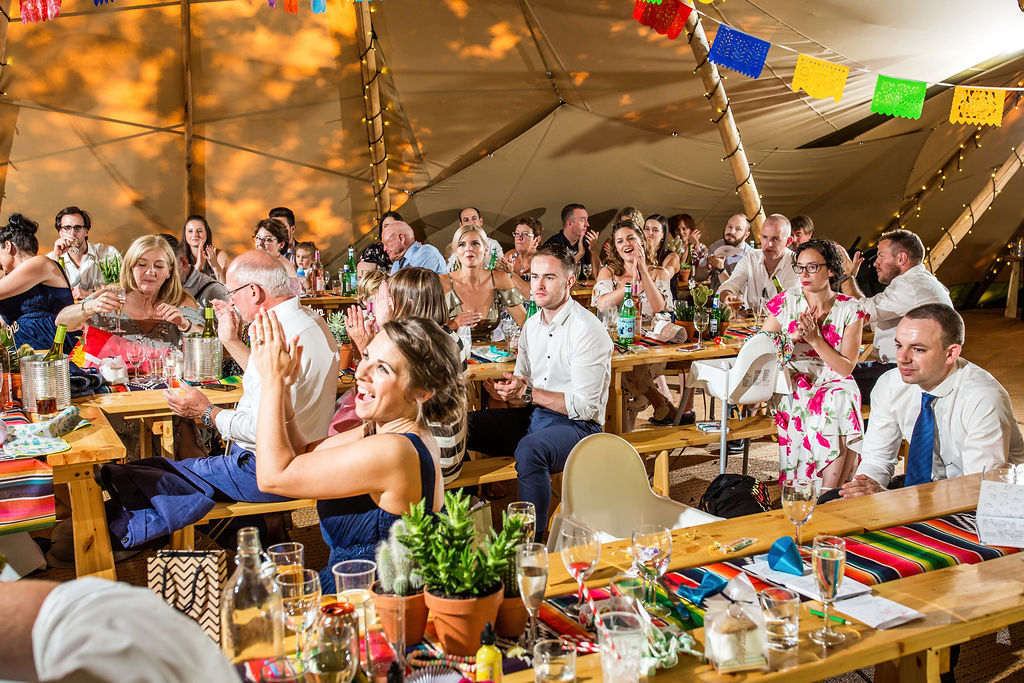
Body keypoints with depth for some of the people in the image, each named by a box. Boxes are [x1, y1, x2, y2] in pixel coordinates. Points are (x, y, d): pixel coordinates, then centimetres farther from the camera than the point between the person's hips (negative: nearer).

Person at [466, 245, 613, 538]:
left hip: (577, 426, -8)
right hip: (533, 416, 8)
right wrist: (509, 389, -11)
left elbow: (586, 406, -19)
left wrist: (529, 393, -21)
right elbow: (523, 387, 14)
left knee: (530, 449, -38)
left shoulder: (587, 330, -15)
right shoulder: (532, 325, 10)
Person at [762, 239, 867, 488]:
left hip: (835, 385, 0)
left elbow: (846, 367, -4)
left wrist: (815, 338, -15)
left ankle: (829, 496, -30)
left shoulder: (850, 309, 3)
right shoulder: (786, 301, 4)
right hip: (793, 387, 0)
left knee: (841, 401, -34)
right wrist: (793, 336, -12)